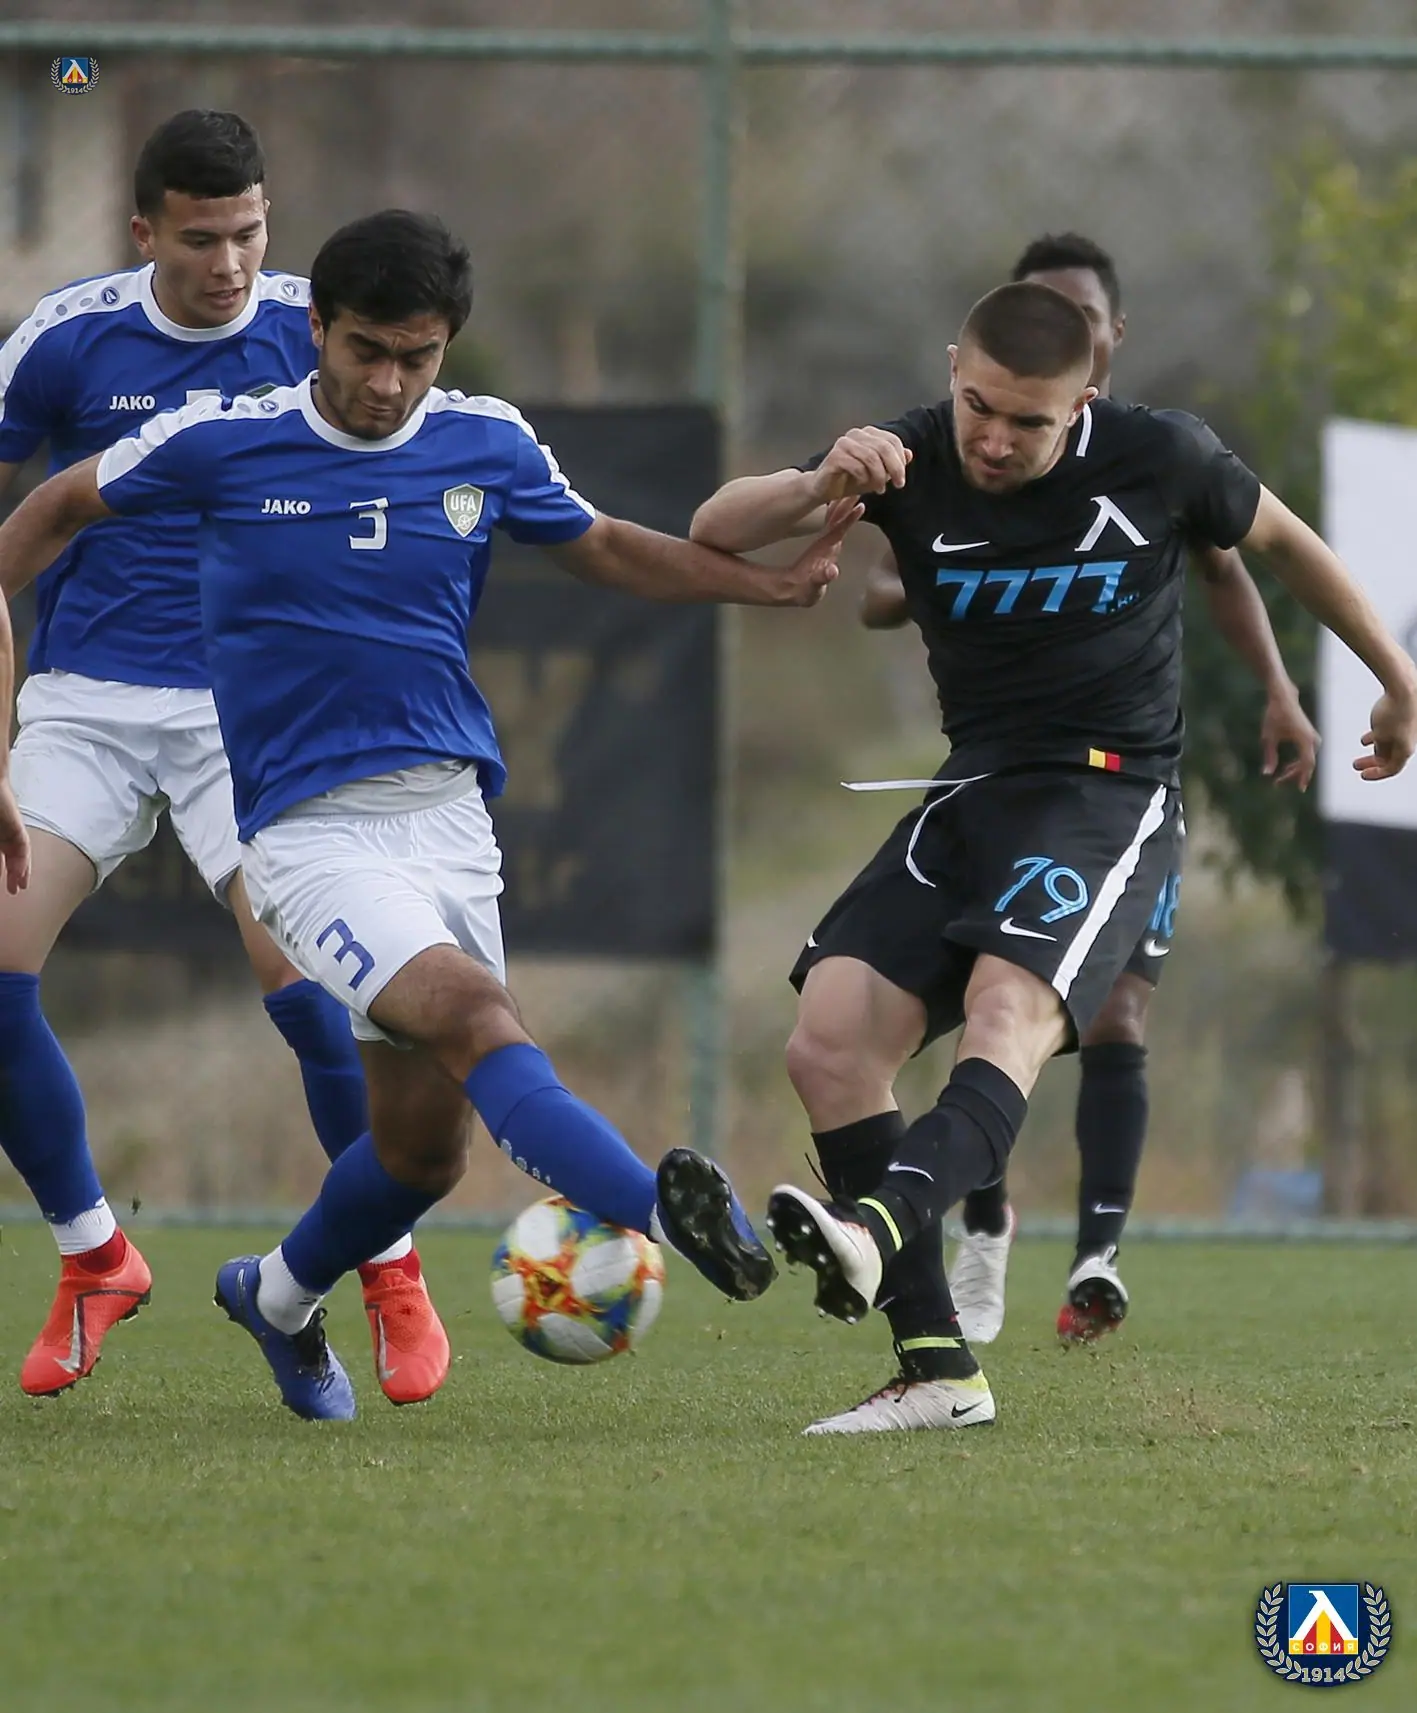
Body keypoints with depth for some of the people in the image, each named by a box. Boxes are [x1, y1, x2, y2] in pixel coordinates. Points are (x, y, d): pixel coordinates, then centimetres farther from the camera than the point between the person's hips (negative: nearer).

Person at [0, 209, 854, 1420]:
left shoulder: (486, 446, 3)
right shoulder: (220, 445, -6)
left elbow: (605, 549, 18)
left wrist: (760, 580, 4)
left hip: (448, 814, 5)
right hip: (308, 827, -5)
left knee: (425, 1148, 10)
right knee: (476, 1017, -29)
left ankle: (279, 1297, 38)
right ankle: (671, 1215, -49)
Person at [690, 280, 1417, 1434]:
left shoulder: (1159, 460, -6)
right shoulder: (912, 462, -2)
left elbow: (1280, 540, 13)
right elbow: (717, 531, -6)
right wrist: (820, 489, -28)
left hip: (1113, 794, -5)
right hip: (974, 793, 5)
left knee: (1008, 1012, -32)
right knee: (829, 1043, -12)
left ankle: (876, 1228, -59)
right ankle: (938, 1370, -11)